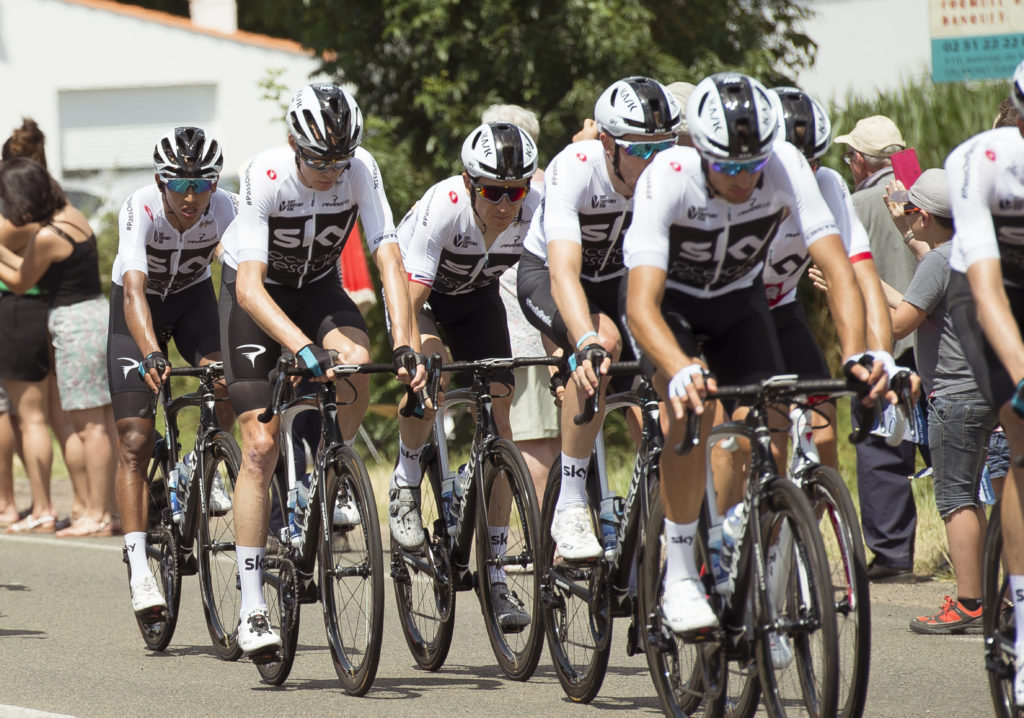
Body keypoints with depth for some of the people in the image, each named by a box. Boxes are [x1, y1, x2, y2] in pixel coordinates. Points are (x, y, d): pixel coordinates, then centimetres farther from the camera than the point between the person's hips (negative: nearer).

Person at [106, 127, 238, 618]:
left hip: (193, 297, 2)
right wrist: (151, 355, -61)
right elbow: (134, 289, -45)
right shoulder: (140, 210, -34)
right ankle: (139, 569, -11)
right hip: (139, 306, -2)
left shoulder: (225, 209, -27)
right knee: (134, 442, -11)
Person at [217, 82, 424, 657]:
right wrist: (305, 350, -51)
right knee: (261, 446, -11)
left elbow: (389, 259, -29)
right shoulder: (265, 176, -32)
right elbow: (250, 287, -38)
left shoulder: (361, 170, -25)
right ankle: (252, 608, -6)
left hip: (318, 286, 3)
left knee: (357, 360, -31)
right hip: (257, 292, -3)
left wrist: (407, 344, -43)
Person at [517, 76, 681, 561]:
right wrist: (589, 342, -62)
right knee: (602, 345, -34)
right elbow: (564, 274, -45)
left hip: (620, 280, 4)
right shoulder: (574, 170, -34)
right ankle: (570, 509, -27)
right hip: (546, 274, -4)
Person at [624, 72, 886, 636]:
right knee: (692, 407, -30)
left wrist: (856, 356, -48)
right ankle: (679, 578, -20)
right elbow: (641, 306, -44)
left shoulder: (785, 168, -30)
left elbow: (838, 269, -32)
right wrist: (682, 371, -61)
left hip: (738, 299, 3)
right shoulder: (667, 179, -36)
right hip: (669, 298, -3)